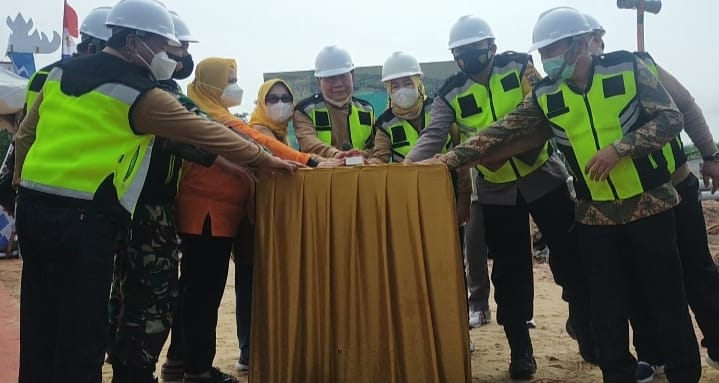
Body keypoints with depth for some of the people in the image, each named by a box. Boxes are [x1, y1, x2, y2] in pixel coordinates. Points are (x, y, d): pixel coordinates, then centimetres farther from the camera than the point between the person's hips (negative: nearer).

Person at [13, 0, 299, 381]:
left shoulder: (61, 72, 14)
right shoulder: (141, 93, -7)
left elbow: (25, 136, 19)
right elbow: (205, 133, -2)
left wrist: (23, 186, 27)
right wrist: (265, 159, 7)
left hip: (32, 206, 8)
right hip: (83, 218, -7)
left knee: (39, 323, 16)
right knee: (81, 330, 2)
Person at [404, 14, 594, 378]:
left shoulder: (520, 67, -5)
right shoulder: (450, 95, -4)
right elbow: (433, 136, -16)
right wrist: (406, 165, -33)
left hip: (544, 177, -1)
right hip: (496, 191, 1)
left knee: (570, 258, 5)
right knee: (510, 272, 7)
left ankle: (590, 335, 23)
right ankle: (520, 350, 20)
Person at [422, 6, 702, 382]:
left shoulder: (628, 68, -9)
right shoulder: (544, 96, -2)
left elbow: (671, 118, -10)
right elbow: (501, 133, -7)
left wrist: (618, 148, -22)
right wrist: (450, 158, -16)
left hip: (650, 203, -2)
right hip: (594, 214, 2)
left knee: (665, 295, 8)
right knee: (606, 304, 7)